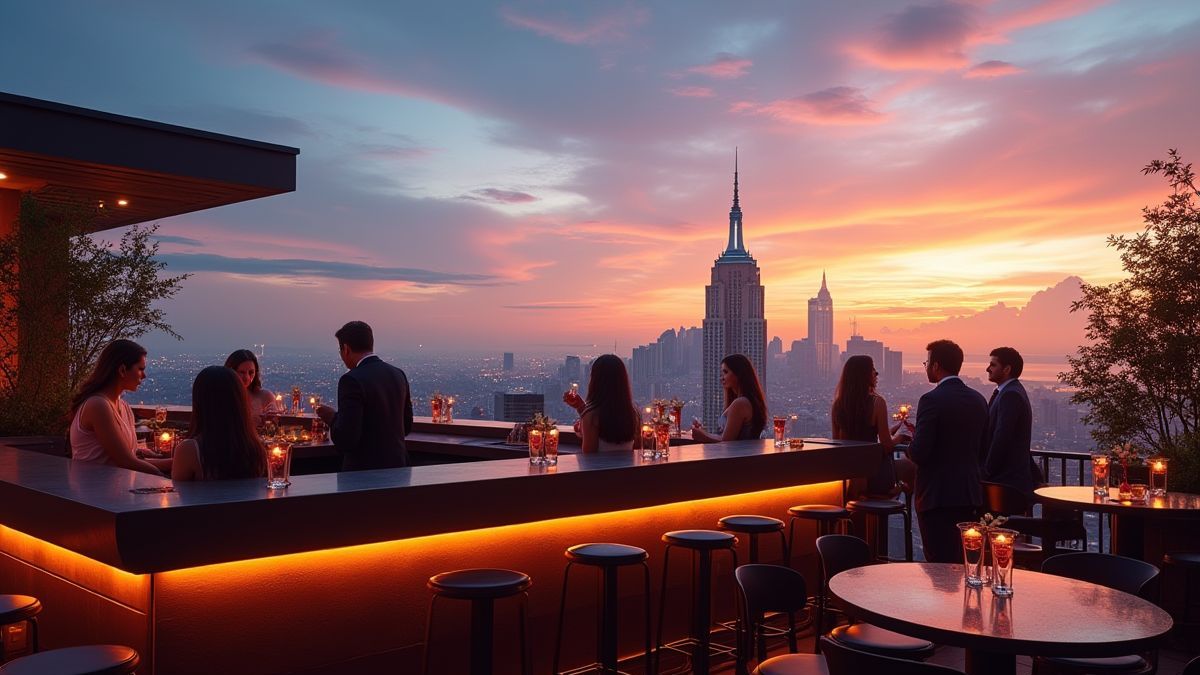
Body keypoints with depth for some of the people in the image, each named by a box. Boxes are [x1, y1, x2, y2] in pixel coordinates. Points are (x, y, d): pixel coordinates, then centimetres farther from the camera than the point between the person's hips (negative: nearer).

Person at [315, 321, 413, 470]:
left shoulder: (352, 380, -17)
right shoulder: (398, 375, 5)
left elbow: (346, 440, -21)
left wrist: (332, 418, -2)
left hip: (364, 470, -7)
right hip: (397, 467, 7)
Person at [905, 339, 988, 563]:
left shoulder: (932, 400, -15)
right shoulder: (978, 399, 8)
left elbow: (918, 453, -19)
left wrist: (911, 445, 2)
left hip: (937, 496, -7)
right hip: (969, 494, 8)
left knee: (941, 564, -3)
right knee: (964, 561, 16)